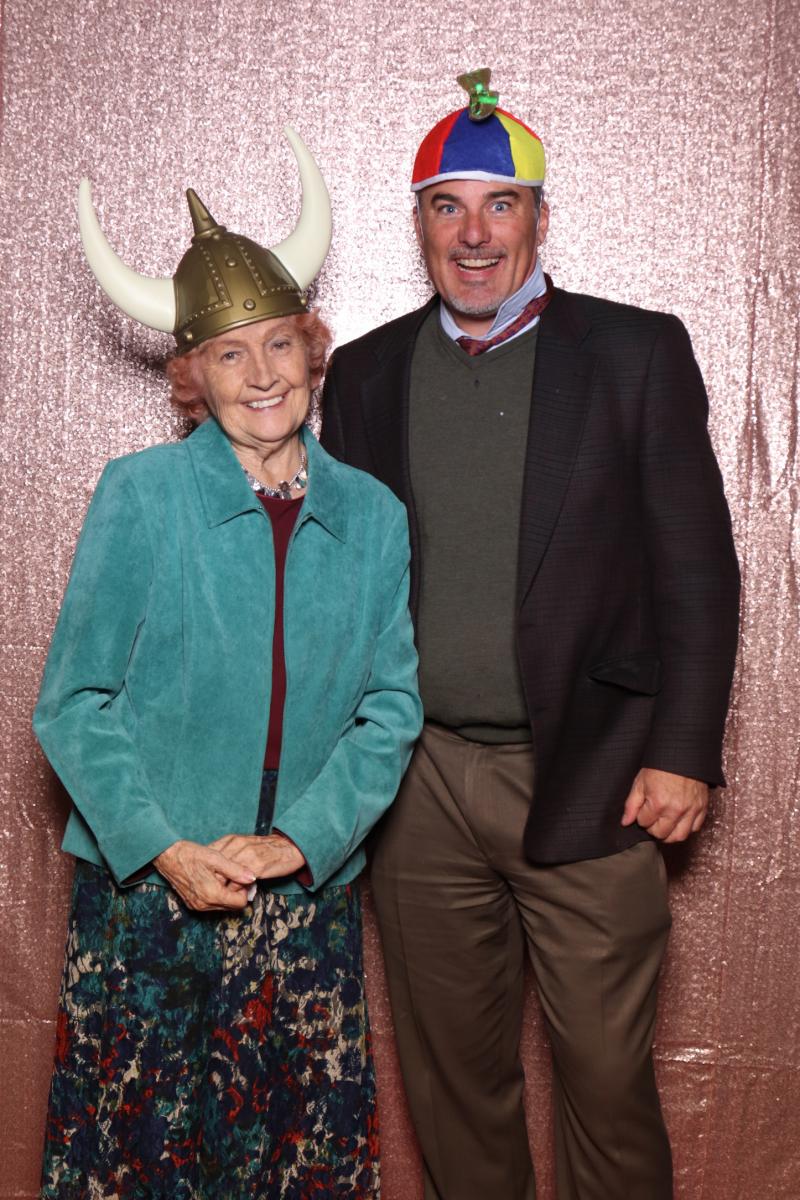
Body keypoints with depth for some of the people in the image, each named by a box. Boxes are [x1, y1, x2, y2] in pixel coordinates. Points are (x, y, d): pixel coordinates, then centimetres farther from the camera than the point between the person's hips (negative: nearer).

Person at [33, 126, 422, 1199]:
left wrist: (303, 840, -11)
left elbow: (392, 706, 2)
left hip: (311, 888, 2)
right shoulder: (140, 496, -6)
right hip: (144, 890, -2)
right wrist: (163, 850, -13)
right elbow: (74, 705, -5)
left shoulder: (372, 516, 2)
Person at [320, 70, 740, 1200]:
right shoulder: (365, 373, 8)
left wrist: (682, 752, -8)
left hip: (588, 781, -2)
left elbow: (699, 568, -2)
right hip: (419, 785, 3)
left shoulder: (638, 353, 0)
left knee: (607, 1073, 6)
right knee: (452, 1074, 14)